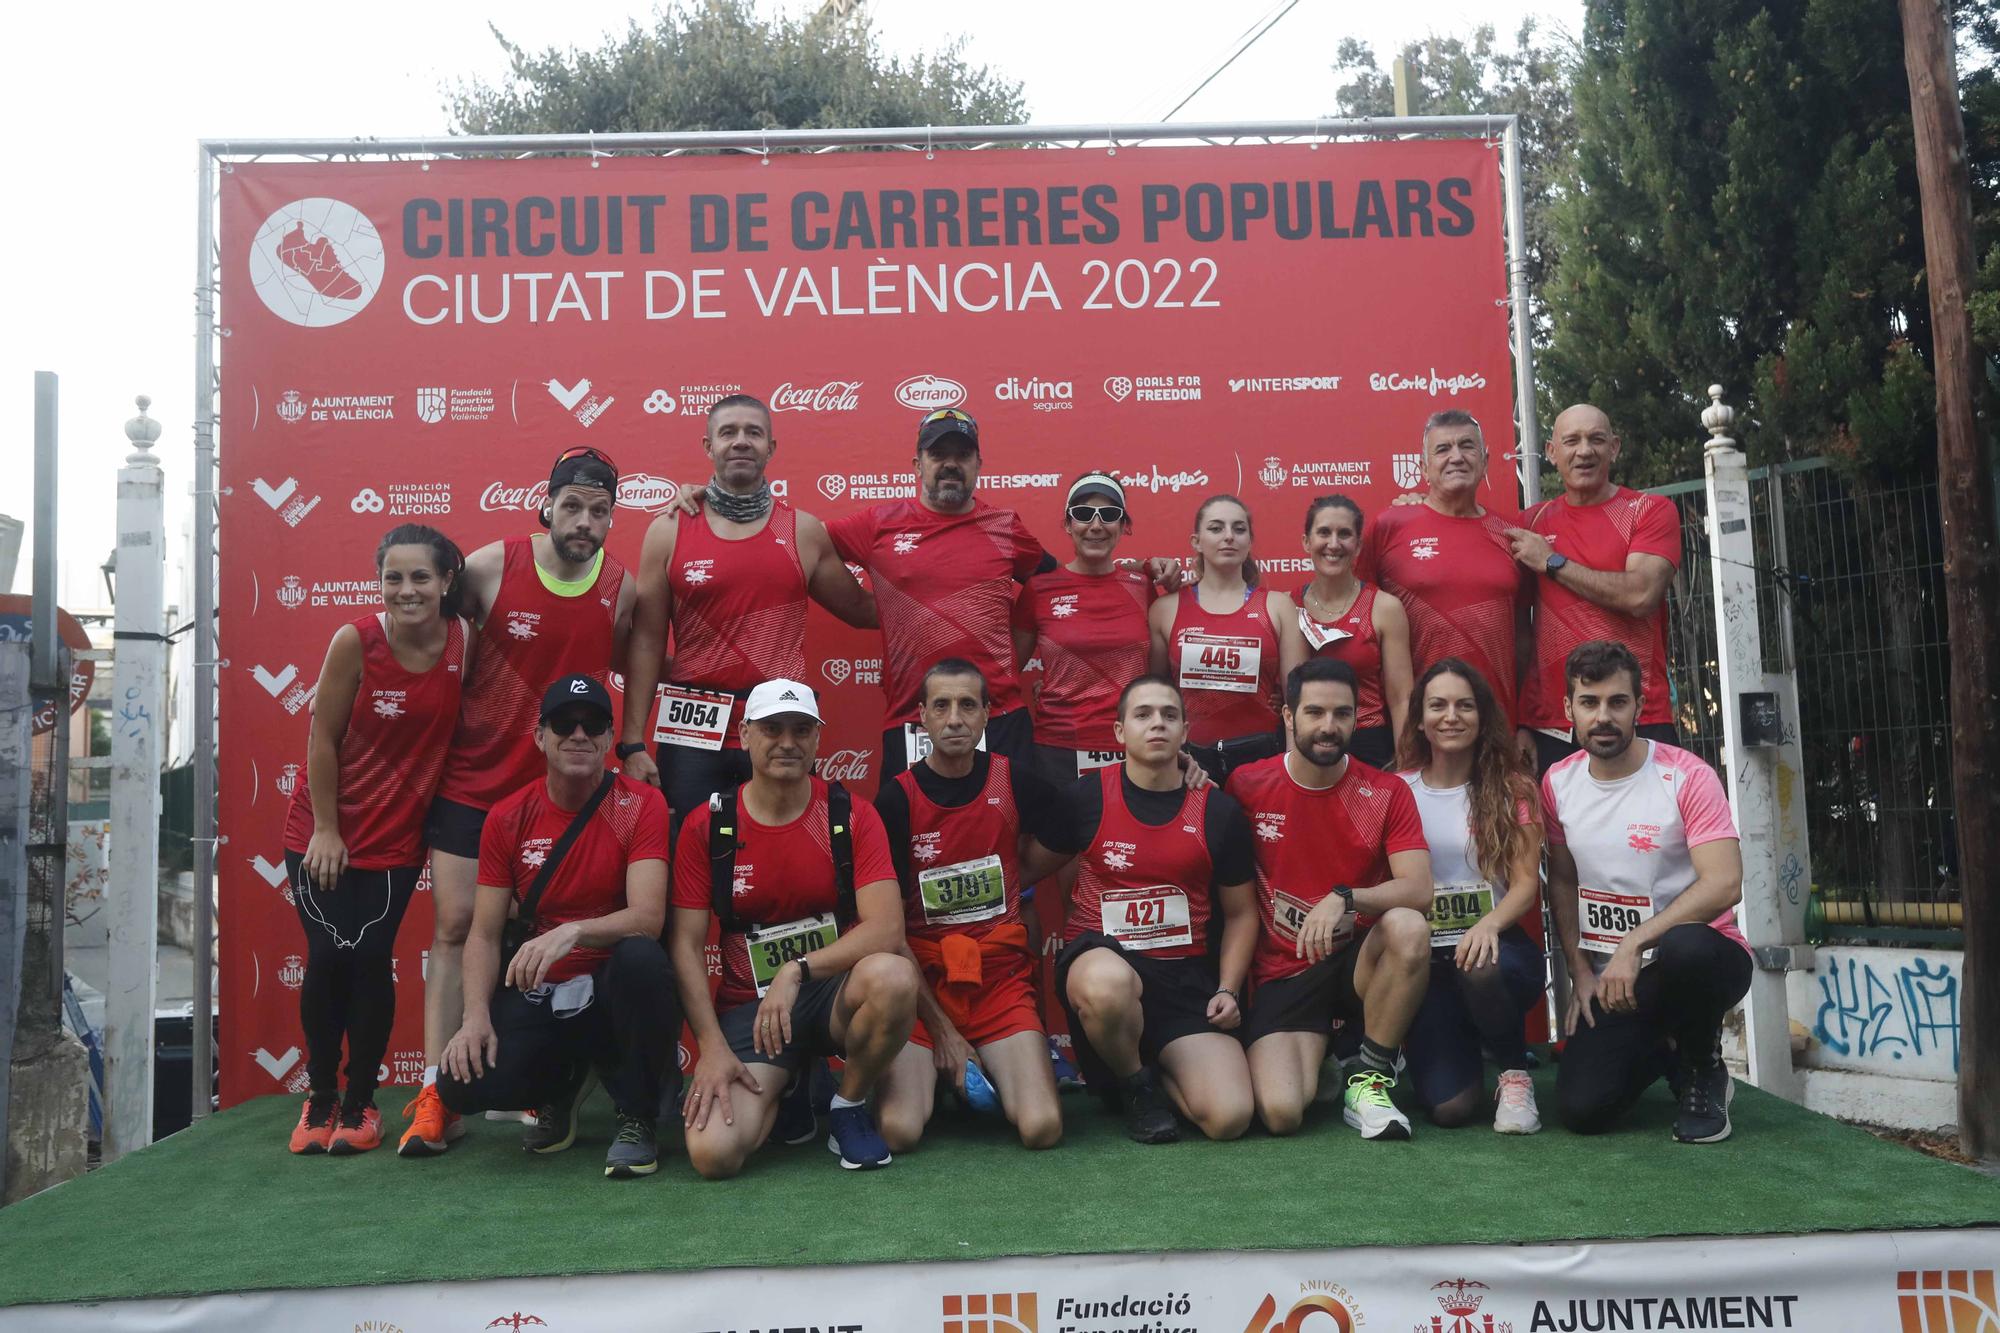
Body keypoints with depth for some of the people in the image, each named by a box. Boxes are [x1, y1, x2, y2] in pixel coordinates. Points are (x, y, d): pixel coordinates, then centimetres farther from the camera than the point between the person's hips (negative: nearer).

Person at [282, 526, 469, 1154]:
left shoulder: (465, 641, -12)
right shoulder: (355, 641, -18)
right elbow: (322, 739, -11)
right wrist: (325, 831, -9)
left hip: (398, 835, 1)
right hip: (324, 830, -1)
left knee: (370, 960, 0)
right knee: (327, 959, 0)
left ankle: (360, 1104, 17)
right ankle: (320, 1098, 19)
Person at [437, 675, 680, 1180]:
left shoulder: (640, 806, -9)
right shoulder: (507, 819, 1)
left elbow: (647, 917, -21)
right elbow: (484, 935, 1)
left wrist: (572, 933, -39)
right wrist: (476, 1017, -16)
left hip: (613, 988, -3)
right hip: (537, 996, 3)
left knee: (641, 957, -37)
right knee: (462, 1085, -23)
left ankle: (638, 1117, -13)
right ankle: (563, 1082, 14)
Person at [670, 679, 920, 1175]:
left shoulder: (852, 816, -5)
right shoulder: (706, 825, -2)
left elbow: (887, 929, -16)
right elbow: (687, 946, -4)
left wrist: (797, 970, -27)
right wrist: (712, 1046, -14)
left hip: (835, 991, 0)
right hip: (748, 1006, 0)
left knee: (894, 977, -36)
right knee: (713, 1154, -23)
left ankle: (850, 1105, -5)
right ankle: (783, 1091, 14)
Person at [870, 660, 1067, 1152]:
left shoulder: (1014, 781, 1)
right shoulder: (897, 798, -5)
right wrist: (940, 1028, -9)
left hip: (1002, 976, 1)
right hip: (920, 983, -1)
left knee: (1041, 1127, -19)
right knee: (898, 1131, -22)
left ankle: (992, 1070, 11)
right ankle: (939, 1075, 10)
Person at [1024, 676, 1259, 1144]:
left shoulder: (1218, 811, 5)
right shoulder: (1086, 797, 0)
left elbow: (1240, 913, 13)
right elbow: (1029, 871, 13)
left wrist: (1227, 989, 0)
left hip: (1186, 974, 2)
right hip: (1099, 956, -2)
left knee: (1229, 1118, -19)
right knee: (1110, 983, -42)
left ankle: (1150, 1069, 16)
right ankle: (1134, 1085, -7)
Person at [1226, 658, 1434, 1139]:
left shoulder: (1386, 793, -3)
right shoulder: (1247, 786, -3)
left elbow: (1418, 891, -16)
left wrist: (1344, 898, -31)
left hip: (1358, 960, 1)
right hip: (1283, 974, -1)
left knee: (1409, 928, -35)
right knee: (1281, 1114, -25)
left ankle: (1369, 1079, -13)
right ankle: (1316, 1053, 15)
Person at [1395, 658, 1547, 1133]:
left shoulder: (1511, 790, 5)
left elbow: (1526, 883, -4)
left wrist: (1490, 924, -23)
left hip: (1495, 944, 0)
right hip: (1424, 960, 0)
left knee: (1481, 969, -40)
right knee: (1450, 1106, -18)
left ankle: (1515, 1074, -7)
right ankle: (1465, 1051, 21)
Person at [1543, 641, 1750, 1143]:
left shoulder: (1687, 776, -13)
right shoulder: (1557, 784, 3)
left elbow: (1724, 885, -22)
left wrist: (1634, 944, -26)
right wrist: (1580, 971, 5)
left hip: (1702, 956, -4)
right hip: (1610, 978, 4)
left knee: (1684, 947, -42)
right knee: (1581, 1110, -15)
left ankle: (1704, 1069, -8)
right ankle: (1664, 1050, 20)